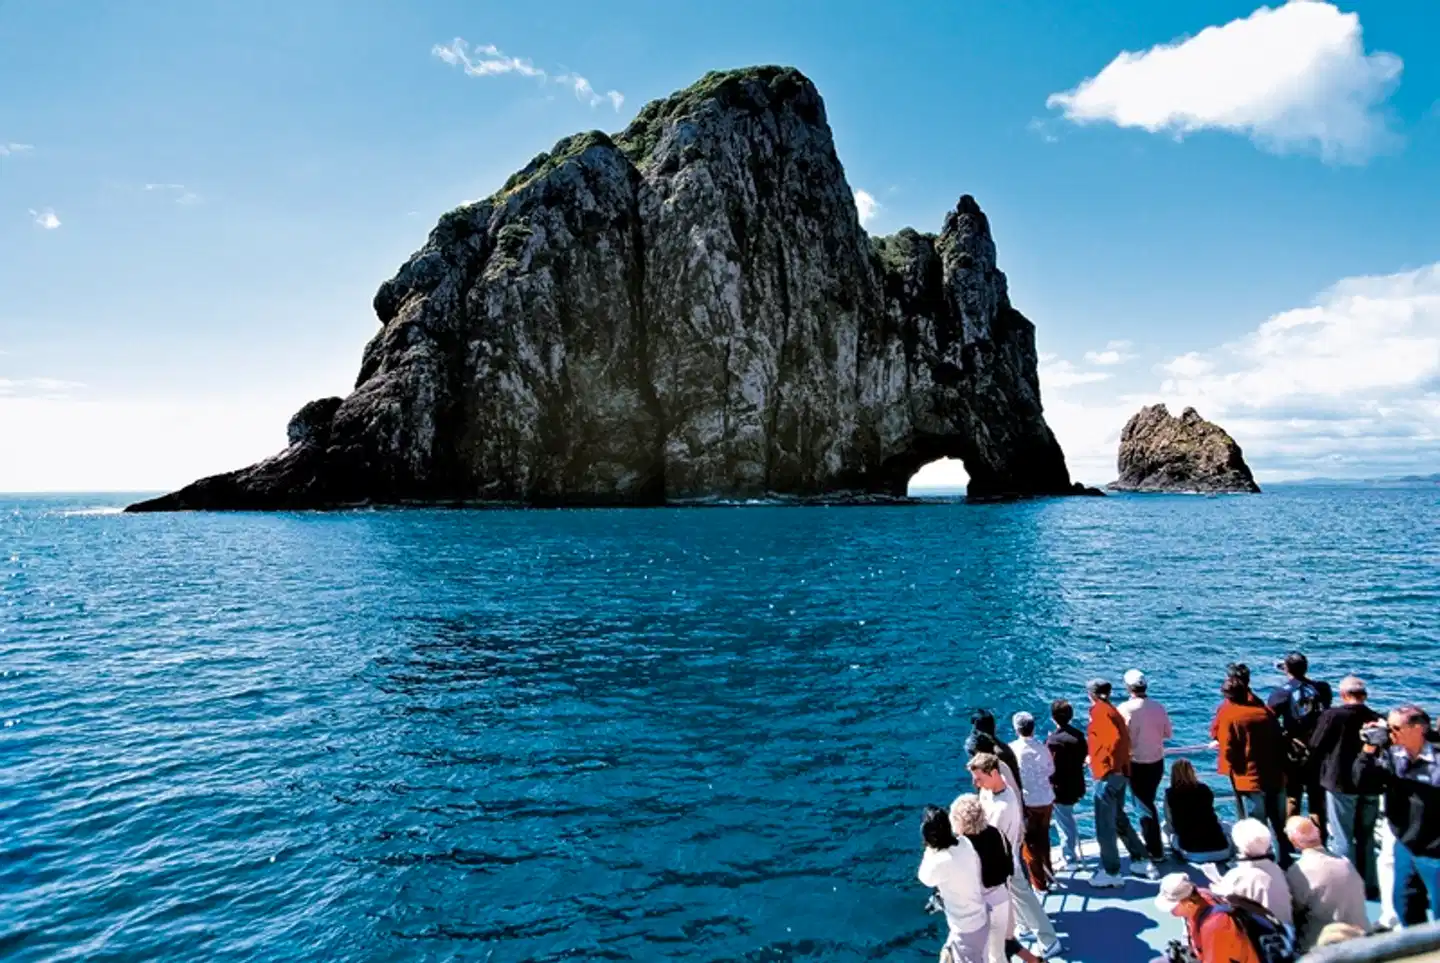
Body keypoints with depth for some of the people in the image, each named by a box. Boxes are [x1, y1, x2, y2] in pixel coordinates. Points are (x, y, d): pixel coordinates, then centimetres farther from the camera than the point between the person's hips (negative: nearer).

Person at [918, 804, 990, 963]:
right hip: (980, 917, 7)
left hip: (967, 928, -7)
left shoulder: (941, 862, -33)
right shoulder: (965, 843, -14)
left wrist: (930, 850, -11)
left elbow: (925, 878, -10)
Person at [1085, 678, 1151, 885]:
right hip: (1119, 773, 10)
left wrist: (1109, 763, -18)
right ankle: (1140, 859, 30)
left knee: (1104, 826, -1)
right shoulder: (1111, 711, 13)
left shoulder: (1099, 711, -14)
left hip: (1108, 774, -10)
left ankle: (1111, 873, 6)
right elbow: (1120, 739, 15)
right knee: (1118, 819, 22)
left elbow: (1115, 738, -27)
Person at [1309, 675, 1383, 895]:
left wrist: (1323, 768, 11)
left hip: (1340, 782, -4)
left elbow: (1315, 747, -7)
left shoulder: (1332, 715, -13)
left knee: (1342, 838, 5)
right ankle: (1369, 886, 24)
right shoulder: (1378, 719, -2)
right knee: (1366, 838, 16)